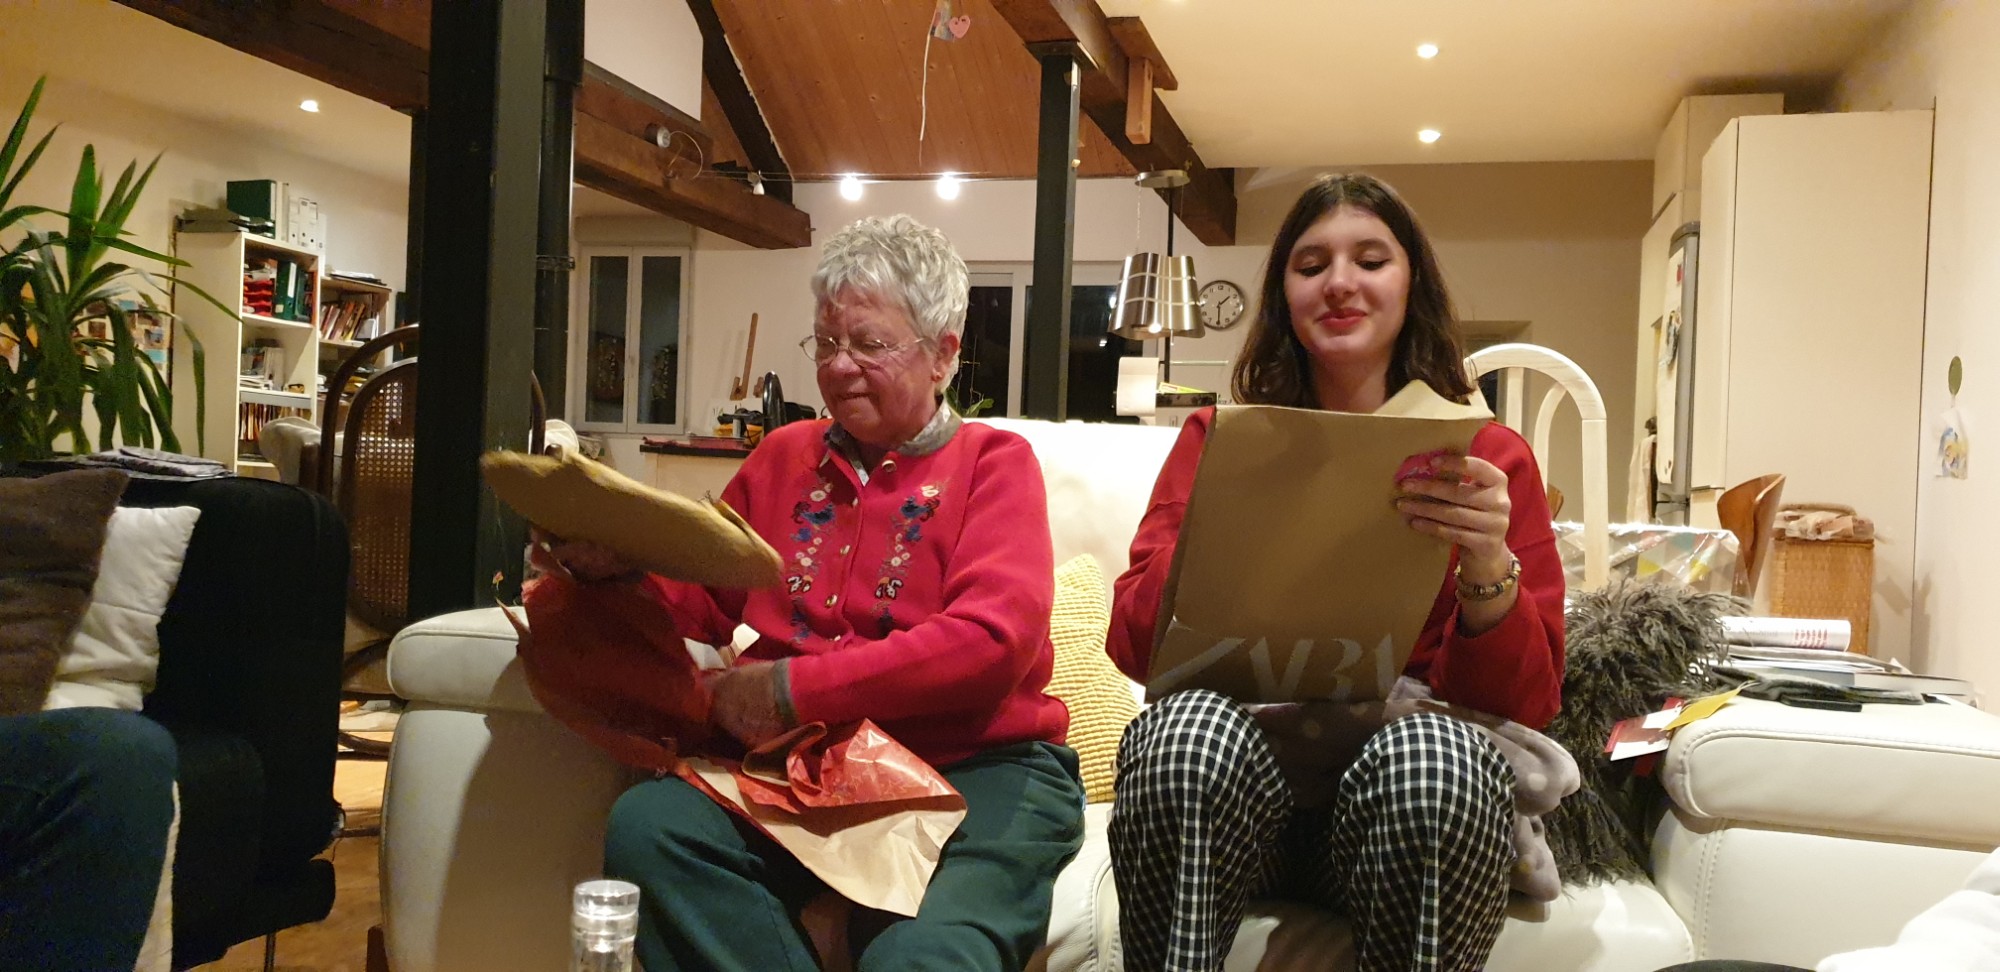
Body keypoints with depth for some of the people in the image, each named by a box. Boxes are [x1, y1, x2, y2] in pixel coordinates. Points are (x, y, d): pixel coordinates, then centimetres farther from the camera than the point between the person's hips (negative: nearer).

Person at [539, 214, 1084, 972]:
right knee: (645, 826, -23)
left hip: (975, 770, -5)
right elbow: (701, 604, 20)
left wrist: (795, 689, -16)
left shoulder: (993, 462, 4)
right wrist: (613, 564, -3)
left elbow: (990, 640, -11)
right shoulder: (783, 456, 19)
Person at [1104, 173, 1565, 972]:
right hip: (1230, 769, 0)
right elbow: (1133, 642, -1)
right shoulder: (1218, 439, 10)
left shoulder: (1491, 460, 7)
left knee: (1436, 758, -34)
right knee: (1197, 726, -34)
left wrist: (1489, 568, -19)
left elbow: (1529, 703, 1)